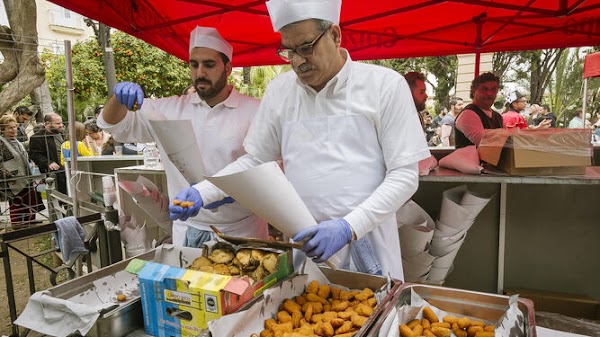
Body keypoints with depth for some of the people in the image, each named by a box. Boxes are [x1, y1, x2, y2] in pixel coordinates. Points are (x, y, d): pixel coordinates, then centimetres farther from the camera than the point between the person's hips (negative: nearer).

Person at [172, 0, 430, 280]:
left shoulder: (386, 85, -7)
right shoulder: (279, 91, 3)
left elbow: (405, 175, -9)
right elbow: (253, 161, 9)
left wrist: (349, 227, -19)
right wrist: (201, 193, -5)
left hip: (367, 248, -2)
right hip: (303, 246, 2)